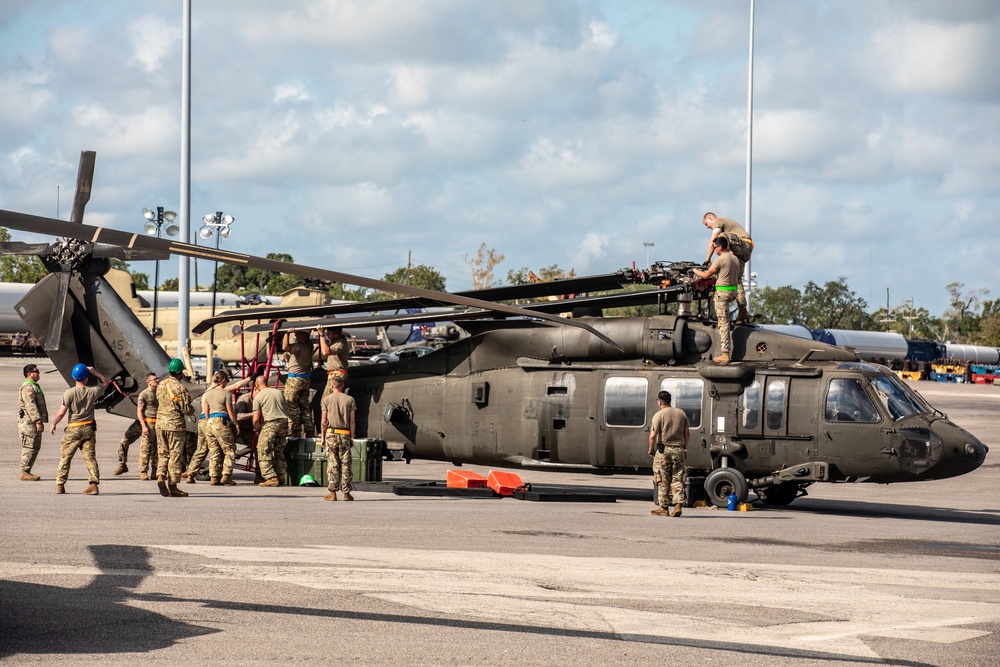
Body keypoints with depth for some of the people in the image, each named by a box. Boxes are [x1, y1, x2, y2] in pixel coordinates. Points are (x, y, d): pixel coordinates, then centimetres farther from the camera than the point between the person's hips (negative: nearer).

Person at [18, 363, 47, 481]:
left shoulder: (34, 386, 21)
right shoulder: (27, 387, -14)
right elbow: (30, 405, -22)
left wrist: (40, 421, 26)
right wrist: (38, 421, -27)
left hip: (34, 423, 11)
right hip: (29, 423, -11)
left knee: (35, 447, 11)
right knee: (29, 447, -9)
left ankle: (27, 471, 15)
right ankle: (24, 473, -7)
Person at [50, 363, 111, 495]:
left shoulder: (69, 393, -10)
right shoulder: (93, 392, -3)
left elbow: (61, 412, -10)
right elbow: (105, 382, 18)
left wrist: (53, 424, 5)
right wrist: (94, 373, 16)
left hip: (73, 429, -2)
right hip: (89, 429, 2)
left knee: (65, 457, 8)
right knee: (90, 457, 3)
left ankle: (60, 485, 11)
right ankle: (94, 484, -7)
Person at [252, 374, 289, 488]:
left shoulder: (258, 397, 0)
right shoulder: (279, 392, 15)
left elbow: (256, 419, -6)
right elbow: (286, 410, 19)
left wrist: (256, 429, 11)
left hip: (270, 424, -6)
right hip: (284, 422, 6)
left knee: (264, 452, 0)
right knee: (279, 451, 20)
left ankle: (271, 477, -10)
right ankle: (281, 475, 17)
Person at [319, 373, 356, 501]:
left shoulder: (326, 400, 1)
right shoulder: (350, 400, 5)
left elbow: (324, 421, -1)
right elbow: (352, 421, 3)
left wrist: (323, 437, 5)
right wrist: (352, 437, 8)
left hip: (331, 433, -1)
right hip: (345, 434, 1)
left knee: (332, 464, 0)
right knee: (345, 464, 3)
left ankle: (332, 492, -3)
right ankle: (346, 492, 2)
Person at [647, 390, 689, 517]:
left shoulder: (659, 415, -7)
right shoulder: (681, 413, 8)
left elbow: (653, 436, -12)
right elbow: (687, 433, 11)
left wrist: (651, 450, 1)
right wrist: (685, 447, 21)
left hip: (663, 450, -4)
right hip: (678, 450, 4)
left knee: (663, 481, 3)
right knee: (677, 479, 6)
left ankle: (663, 508, 5)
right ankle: (678, 505, -6)